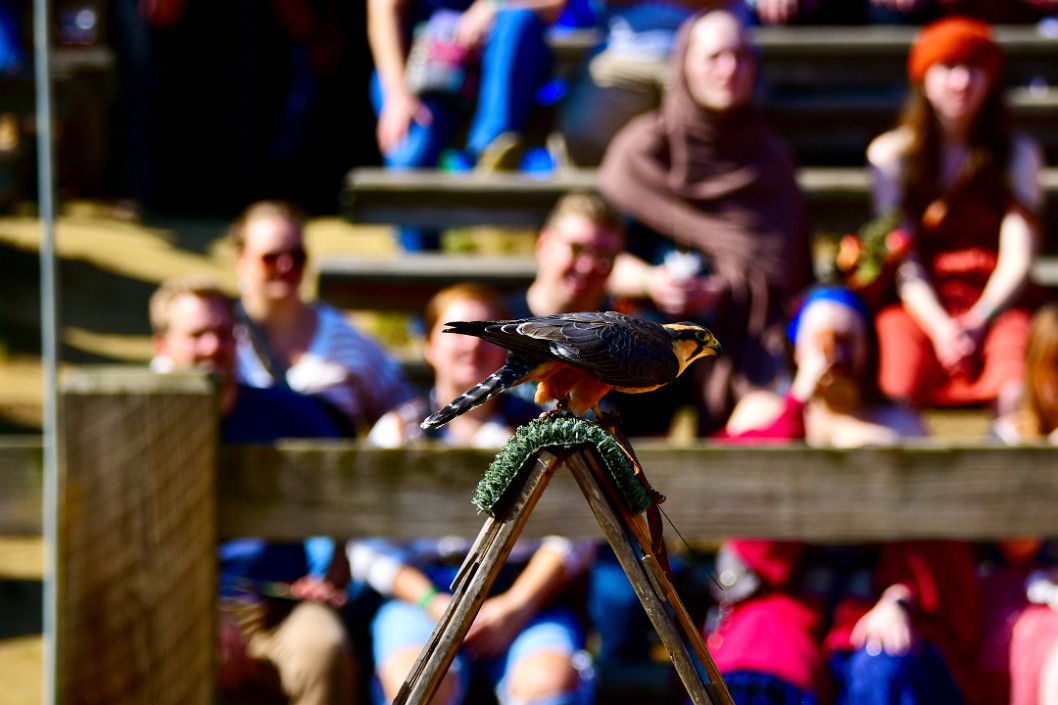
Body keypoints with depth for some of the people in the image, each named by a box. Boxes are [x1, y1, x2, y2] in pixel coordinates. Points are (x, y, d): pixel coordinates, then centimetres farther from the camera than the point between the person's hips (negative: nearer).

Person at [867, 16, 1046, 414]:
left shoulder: (1017, 154, 11)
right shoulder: (891, 154, 10)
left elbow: (1018, 258, 3)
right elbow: (904, 261, 3)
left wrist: (977, 321, -15)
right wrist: (940, 327, -14)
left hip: (997, 298, 0)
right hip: (921, 305, 0)